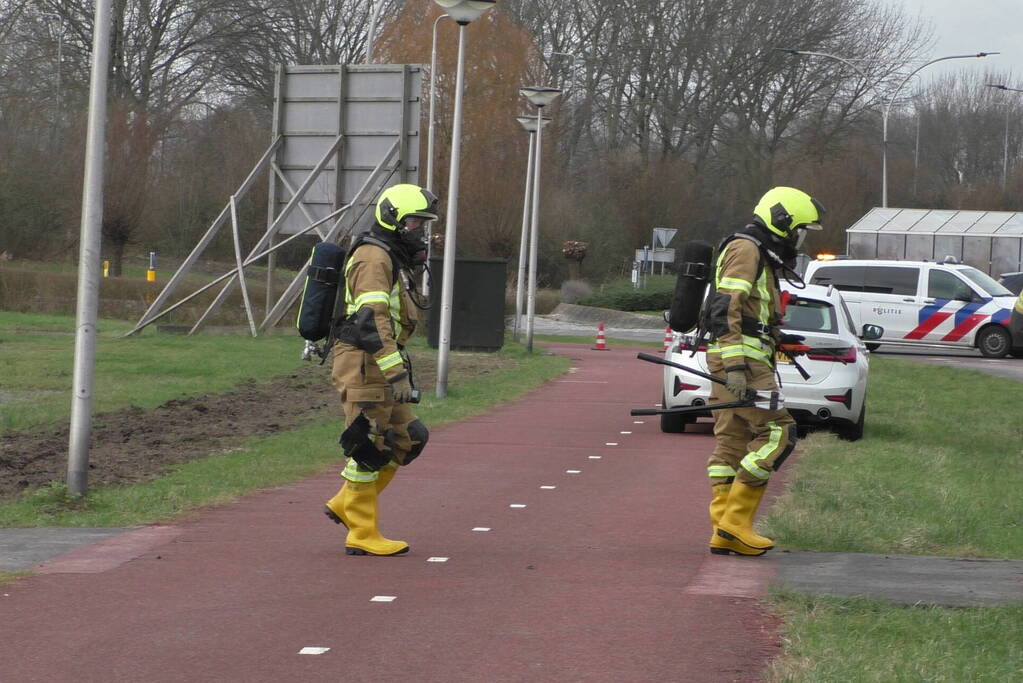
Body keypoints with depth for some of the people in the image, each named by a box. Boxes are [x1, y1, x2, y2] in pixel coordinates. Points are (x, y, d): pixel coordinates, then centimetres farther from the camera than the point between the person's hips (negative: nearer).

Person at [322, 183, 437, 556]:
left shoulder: (392, 259, 20)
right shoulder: (373, 257, -14)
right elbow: (371, 319, -25)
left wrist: (399, 369, 27)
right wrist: (396, 372, -30)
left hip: (380, 366, 10)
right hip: (364, 366, -10)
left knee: (407, 440, 11)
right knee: (368, 448, -5)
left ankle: (344, 505, 18)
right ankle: (362, 535, 2)